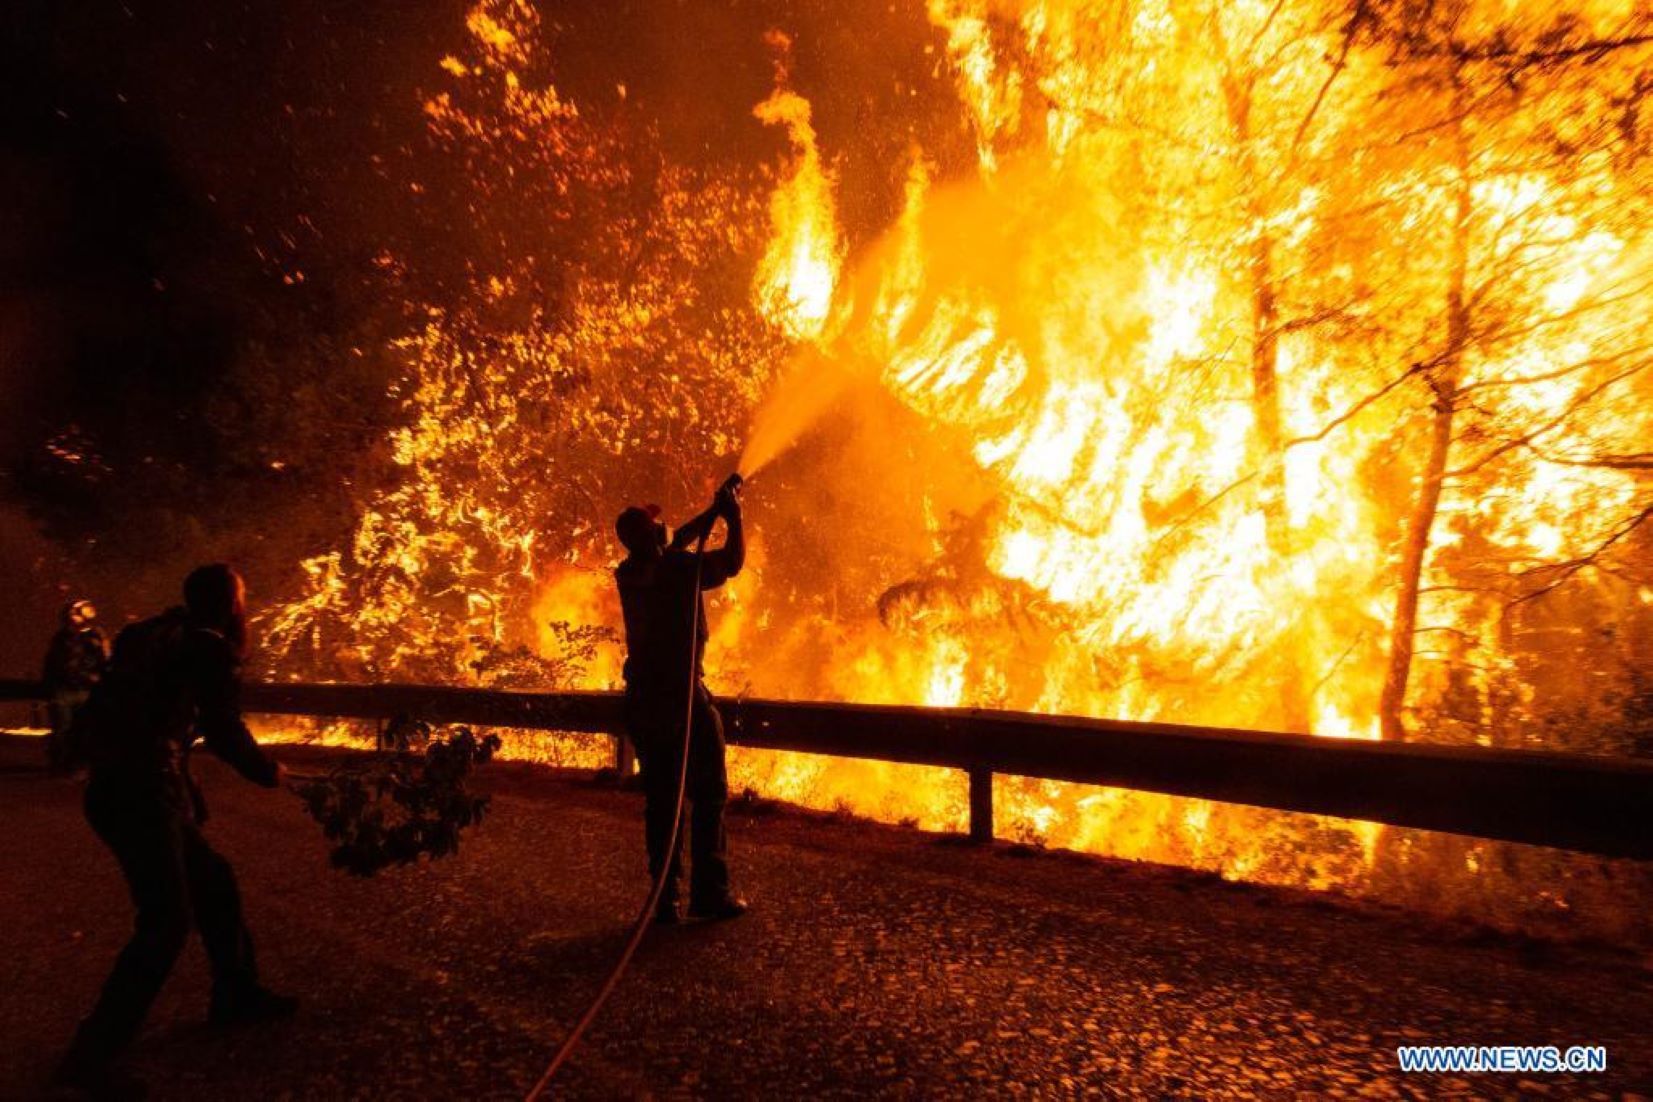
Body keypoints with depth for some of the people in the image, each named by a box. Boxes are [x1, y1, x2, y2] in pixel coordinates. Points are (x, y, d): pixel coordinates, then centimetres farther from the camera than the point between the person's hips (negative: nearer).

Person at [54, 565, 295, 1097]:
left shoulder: (155, 636, 15)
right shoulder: (211, 648, -10)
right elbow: (223, 730, -13)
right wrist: (269, 773, 3)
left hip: (121, 789, 9)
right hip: (141, 795, -9)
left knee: (213, 883, 17)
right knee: (167, 921, -4)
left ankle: (236, 995, 29)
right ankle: (90, 1054, 1)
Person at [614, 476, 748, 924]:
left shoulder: (629, 574, 7)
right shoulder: (678, 569, -13)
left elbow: (677, 544, 21)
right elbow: (733, 560, -3)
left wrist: (714, 512, 25)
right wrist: (733, 517, 10)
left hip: (642, 698, 6)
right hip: (683, 695, -6)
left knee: (659, 800, 11)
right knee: (708, 795, 4)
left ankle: (665, 898, 14)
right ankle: (709, 893, 4)